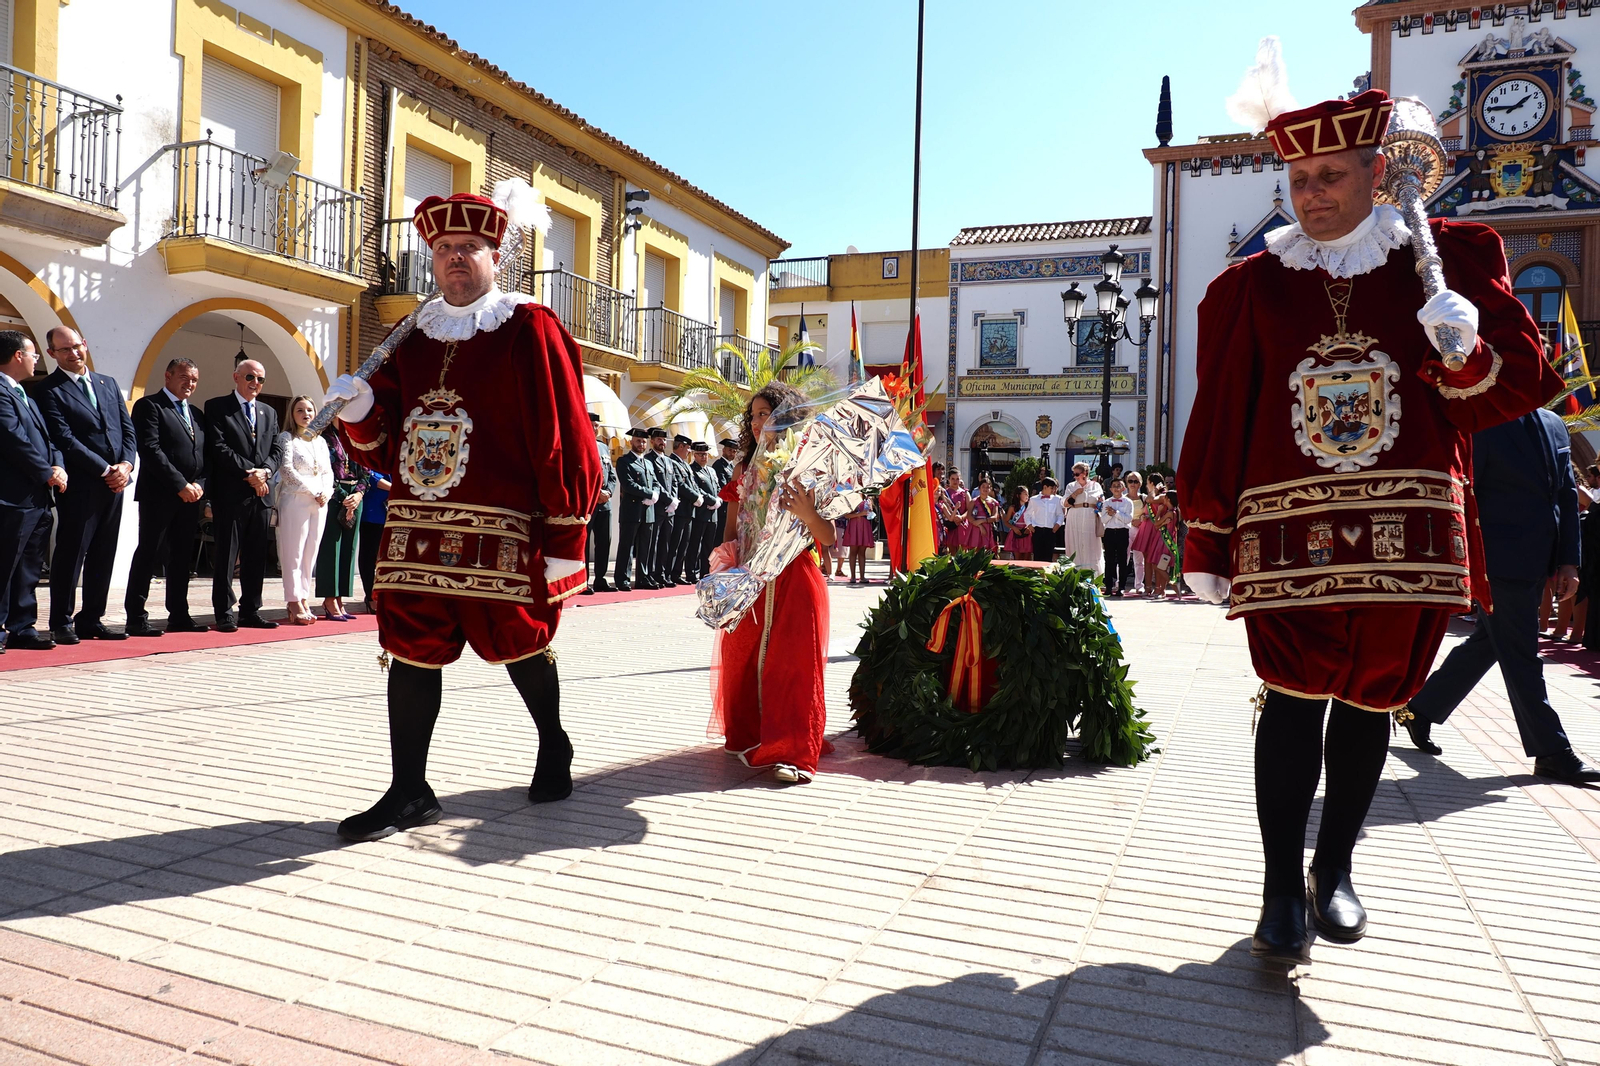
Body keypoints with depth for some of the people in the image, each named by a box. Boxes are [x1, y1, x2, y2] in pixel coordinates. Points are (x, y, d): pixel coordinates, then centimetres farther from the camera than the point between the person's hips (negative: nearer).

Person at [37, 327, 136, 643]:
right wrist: (105, 470, -14)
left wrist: (126, 464, -4)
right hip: (80, 486, -6)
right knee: (71, 554, 0)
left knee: (103, 557, 9)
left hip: (115, 483, 6)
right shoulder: (50, 391, -4)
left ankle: (92, 620, 16)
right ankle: (62, 623, 9)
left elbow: (127, 428, 12)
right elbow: (65, 439, -12)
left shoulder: (108, 383, 16)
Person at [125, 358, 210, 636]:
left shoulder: (197, 415, 20)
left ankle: (179, 615, 16)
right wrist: (180, 485, -16)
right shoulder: (149, 405, -2)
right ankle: (136, 618, -1)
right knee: (149, 554, -5)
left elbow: (205, 456, 17)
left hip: (190, 496, 7)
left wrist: (199, 484, -2)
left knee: (181, 558, 10)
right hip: (159, 495, -7)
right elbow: (150, 449, -13)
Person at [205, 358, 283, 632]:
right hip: (230, 494, -5)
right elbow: (218, 448, -9)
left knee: (257, 557, 7)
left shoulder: (269, 413, 20)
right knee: (227, 556, -2)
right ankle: (225, 613, 2)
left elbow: (277, 449, 12)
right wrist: (249, 472, -14)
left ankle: (250, 612, 14)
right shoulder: (217, 407, 2)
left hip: (262, 494, 5)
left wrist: (265, 470, -8)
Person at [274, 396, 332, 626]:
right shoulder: (287, 438, 0)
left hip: (319, 504, 6)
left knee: (310, 554, 5)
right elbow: (287, 470, -9)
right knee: (293, 553, -5)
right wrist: (313, 492, -13)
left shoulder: (321, 441, 17)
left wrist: (326, 492, -4)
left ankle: (303, 600, 9)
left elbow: (328, 472, 15)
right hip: (295, 501, -6)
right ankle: (295, 603, -5)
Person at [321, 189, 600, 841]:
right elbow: (385, 443, 15)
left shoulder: (529, 329, -4)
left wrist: (565, 540, -12)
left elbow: (563, 440, -9)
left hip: (501, 535, -5)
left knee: (518, 642, 8)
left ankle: (553, 747, 35)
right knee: (412, 650, 5)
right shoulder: (413, 338, 13)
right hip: (416, 529, 5)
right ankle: (409, 793, 16)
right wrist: (361, 407, -8)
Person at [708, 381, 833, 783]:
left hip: (795, 580, -5)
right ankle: (749, 738, 23)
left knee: (793, 663, -8)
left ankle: (793, 751, -7)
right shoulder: (744, 470, 12)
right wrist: (726, 563, -2)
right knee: (742, 659, 8)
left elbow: (829, 537, -6)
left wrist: (805, 511, -24)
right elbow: (730, 531, 15)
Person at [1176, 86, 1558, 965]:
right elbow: (1217, 420, 4)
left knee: (1368, 699, 11)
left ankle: (1334, 868, 28)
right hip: (1288, 529, -1)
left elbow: (1517, 387, 6)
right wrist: (1205, 544, 2)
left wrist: (1469, 354, -18)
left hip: (1405, 527, 2)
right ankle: (1283, 888, 8)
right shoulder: (1251, 286, 5)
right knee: (1293, 700, -3)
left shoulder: (1453, 257, 7)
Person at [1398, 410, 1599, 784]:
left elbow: (1568, 494, 15)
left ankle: (1420, 709, 28)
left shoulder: (1555, 425, 12)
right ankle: (1552, 752, 8)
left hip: (1535, 566, 8)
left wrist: (1568, 561, 9)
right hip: (1499, 565, -8)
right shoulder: (1481, 427, -10)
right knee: (1522, 657, 0)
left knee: (1485, 644, 15)